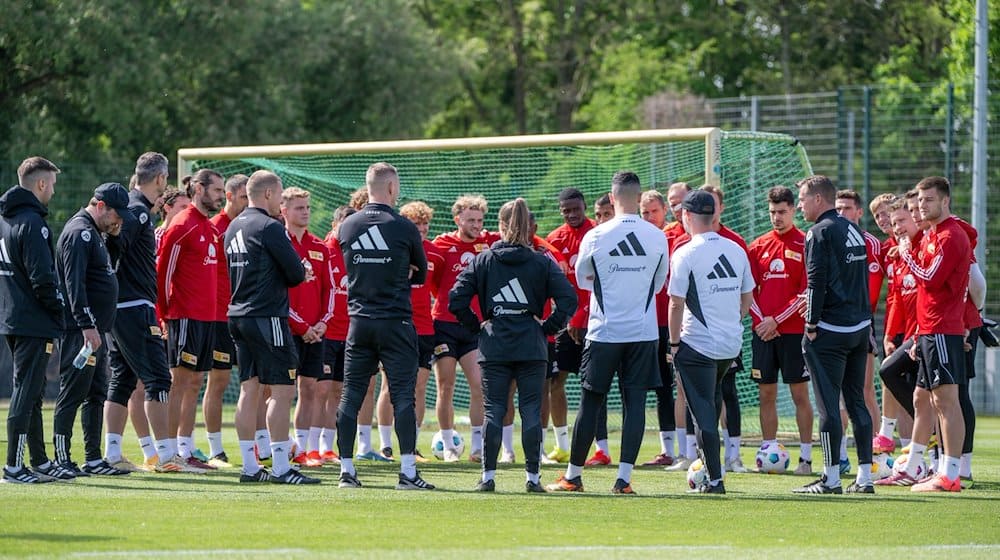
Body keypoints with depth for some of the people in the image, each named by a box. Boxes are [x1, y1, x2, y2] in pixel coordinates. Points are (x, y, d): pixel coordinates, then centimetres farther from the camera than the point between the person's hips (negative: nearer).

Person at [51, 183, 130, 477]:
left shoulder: (92, 233, 20)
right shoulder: (79, 232, -13)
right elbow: (74, 283, -21)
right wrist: (87, 326, -24)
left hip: (95, 330, 11)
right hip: (81, 331, -11)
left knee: (96, 396, 12)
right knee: (72, 395, -7)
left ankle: (93, 459, 16)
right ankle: (62, 460, -4)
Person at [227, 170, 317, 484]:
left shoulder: (233, 228, 15)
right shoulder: (268, 227, -11)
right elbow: (296, 274, -12)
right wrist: (299, 273, 12)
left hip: (238, 316, 9)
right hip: (267, 317, -9)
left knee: (249, 389, 9)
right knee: (282, 390, -7)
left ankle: (250, 467, 10)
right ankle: (280, 468, -10)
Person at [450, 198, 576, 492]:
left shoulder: (482, 260, 3)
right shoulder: (542, 262, 1)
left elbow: (456, 300, -3)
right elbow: (568, 300, -9)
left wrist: (477, 326, 8)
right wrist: (548, 327, 2)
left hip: (494, 347, 0)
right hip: (532, 348, 0)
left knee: (493, 410, 5)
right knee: (531, 410, 3)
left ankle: (488, 476, 2)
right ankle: (533, 476, 2)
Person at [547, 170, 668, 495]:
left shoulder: (595, 237, -7)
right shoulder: (658, 237, -1)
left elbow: (582, 279, 10)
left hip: (604, 331, -1)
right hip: (644, 331, 1)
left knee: (590, 404, 5)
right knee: (635, 404, 2)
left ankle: (573, 476, 13)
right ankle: (624, 478, -3)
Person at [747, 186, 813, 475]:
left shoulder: (804, 244, -3)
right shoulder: (758, 246, 11)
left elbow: (807, 292, -7)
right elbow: (749, 290, 11)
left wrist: (777, 320, -11)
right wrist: (761, 320, -5)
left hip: (794, 331, -4)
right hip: (763, 331, 4)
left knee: (800, 394, -3)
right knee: (766, 394, 6)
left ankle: (806, 457, -1)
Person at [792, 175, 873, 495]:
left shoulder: (820, 232, -10)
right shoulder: (855, 232, 15)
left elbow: (817, 282, -16)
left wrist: (812, 325, -11)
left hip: (830, 328, -8)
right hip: (861, 326, 8)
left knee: (828, 405, -5)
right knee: (856, 402, 11)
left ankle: (831, 477, -5)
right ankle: (864, 477, 10)